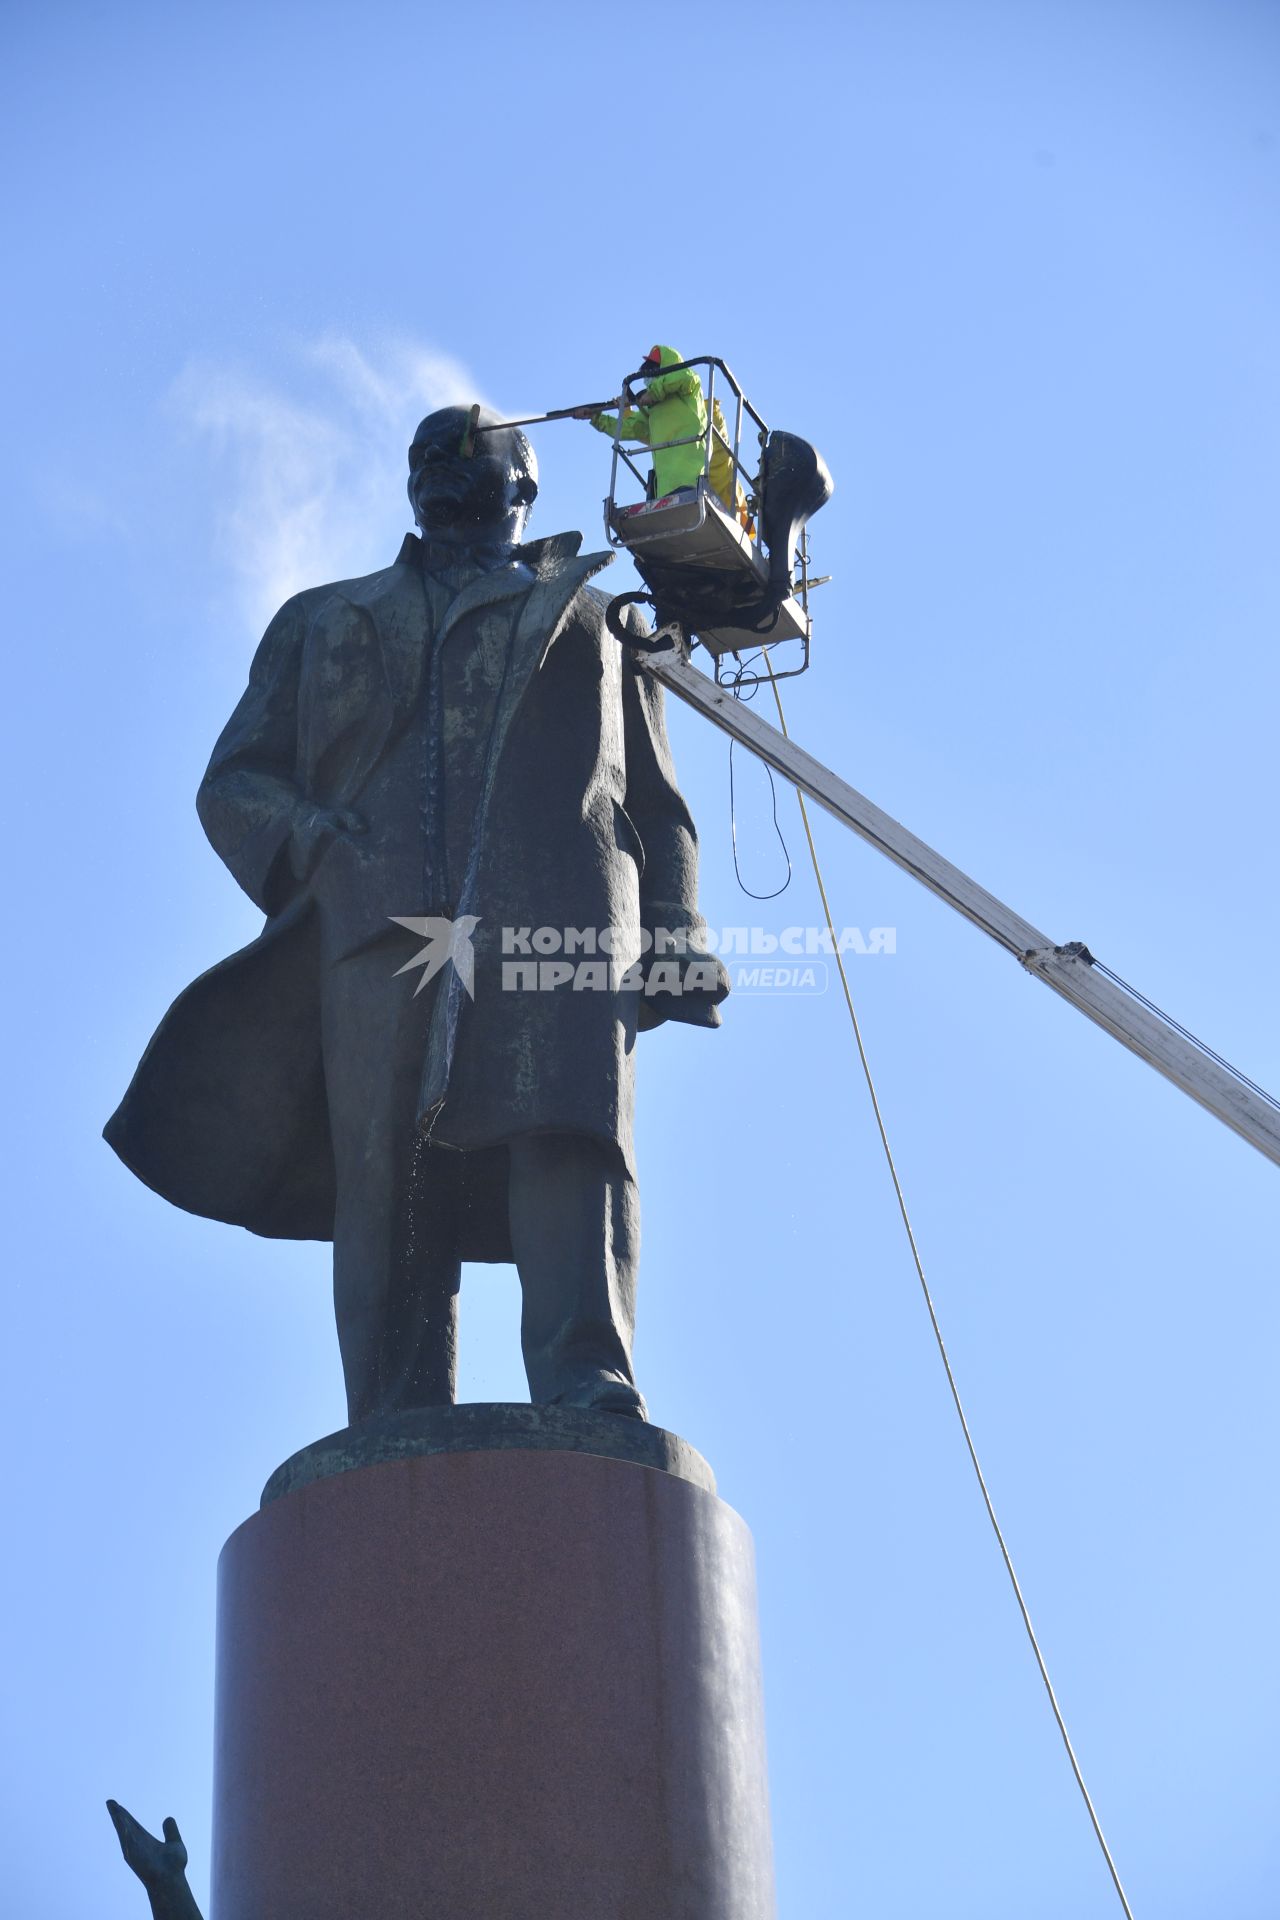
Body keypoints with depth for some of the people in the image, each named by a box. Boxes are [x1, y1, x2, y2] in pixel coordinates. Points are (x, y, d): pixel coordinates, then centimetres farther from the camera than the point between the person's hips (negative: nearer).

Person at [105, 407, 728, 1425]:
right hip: (386, 913, 1)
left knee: (572, 1131, -25)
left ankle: (590, 1391, -40)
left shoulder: (593, 619, 34)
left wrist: (680, 940, 7)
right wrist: (318, 848, -1)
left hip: (563, 912, -1)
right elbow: (236, 783, 23)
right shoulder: (328, 620, 34)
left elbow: (659, 801, 25)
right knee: (390, 1178, -15)